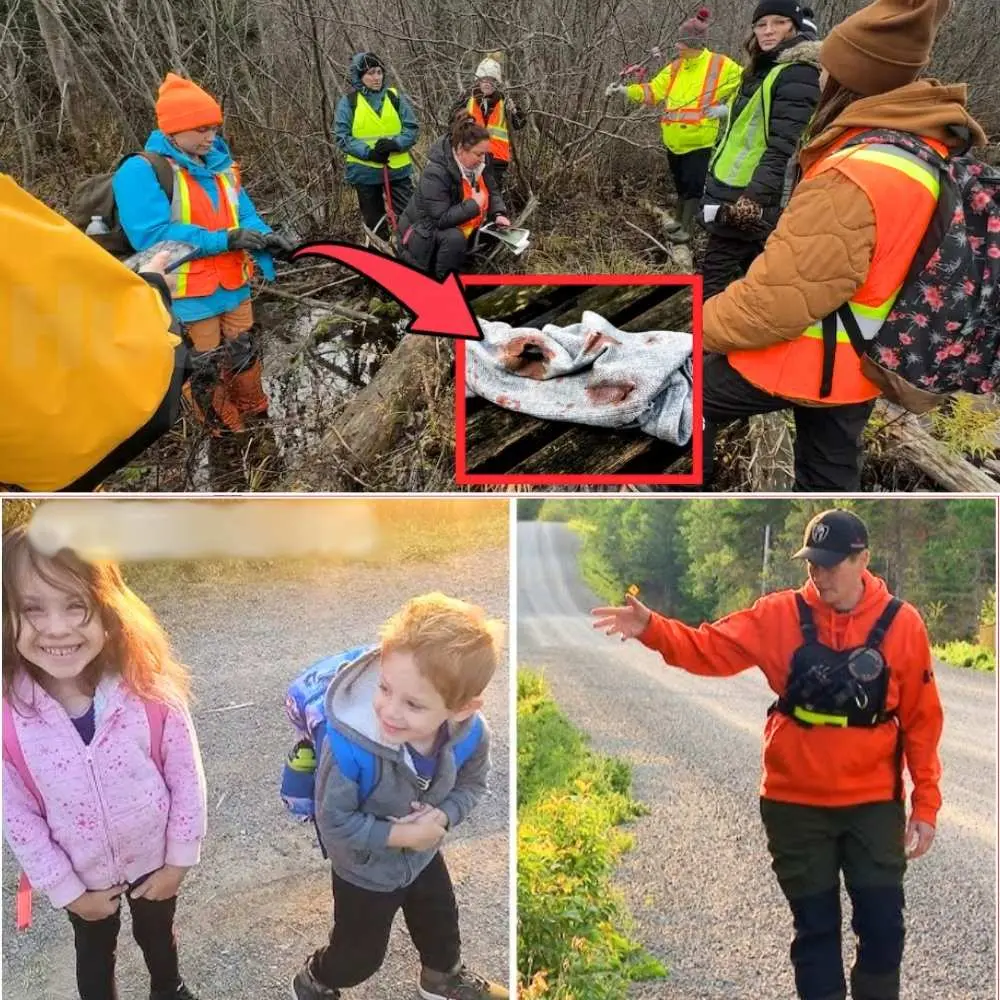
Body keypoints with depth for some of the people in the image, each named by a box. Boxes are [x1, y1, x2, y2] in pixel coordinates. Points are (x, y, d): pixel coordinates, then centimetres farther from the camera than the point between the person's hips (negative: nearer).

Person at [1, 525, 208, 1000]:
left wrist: (180, 859, -8)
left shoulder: (150, 689, -28)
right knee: (94, 952, 27)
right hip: (82, 874, -1)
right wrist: (67, 889, -9)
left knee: (157, 935, 30)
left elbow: (187, 778, -14)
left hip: (154, 858, 1)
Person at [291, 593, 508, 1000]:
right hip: (365, 870, -4)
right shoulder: (353, 744, -43)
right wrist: (397, 835, -32)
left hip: (423, 855, 4)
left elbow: (471, 785, -8)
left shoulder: (471, 733, -30)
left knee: (440, 921, 32)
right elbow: (334, 821, -30)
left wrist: (443, 817, -27)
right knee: (359, 955, 21)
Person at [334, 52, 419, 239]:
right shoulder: (348, 102, -1)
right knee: (375, 224, 11)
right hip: (365, 171, -1)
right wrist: (369, 152, -20)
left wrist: (394, 143, -17)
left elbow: (412, 129, 3)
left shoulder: (395, 97, 4)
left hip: (398, 169, 1)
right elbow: (342, 137, -6)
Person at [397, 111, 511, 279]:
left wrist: (498, 214, -13)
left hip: (455, 226, 9)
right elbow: (441, 219, -33)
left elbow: (492, 191, 7)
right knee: (454, 238, -34)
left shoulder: (478, 164, -8)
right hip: (423, 235, -9)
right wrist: (473, 205, -30)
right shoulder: (435, 173, -31)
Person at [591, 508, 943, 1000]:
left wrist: (925, 804, -2)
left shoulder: (901, 623, -7)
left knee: (882, 927, 6)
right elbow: (708, 649, -11)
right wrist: (650, 628, -28)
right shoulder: (779, 615, -5)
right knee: (815, 928, 11)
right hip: (796, 804, 1)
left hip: (873, 804, 0)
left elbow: (922, 721, -2)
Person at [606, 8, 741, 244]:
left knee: (693, 186, -3)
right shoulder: (676, 67, 8)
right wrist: (625, 90, -5)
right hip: (674, 140, 6)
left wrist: (726, 109, -15)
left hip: (699, 141, -6)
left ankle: (686, 229, 6)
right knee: (680, 184, 19)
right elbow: (653, 91, 6)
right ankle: (679, 220, 35)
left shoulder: (721, 65, -8)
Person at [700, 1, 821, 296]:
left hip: (745, 197, -10)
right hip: (738, 193, 10)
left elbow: (784, 148, -22)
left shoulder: (798, 75, -13)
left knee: (714, 285, -8)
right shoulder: (765, 70, 17)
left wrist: (752, 200, -28)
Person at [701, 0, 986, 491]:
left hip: (802, 361, -8)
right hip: (859, 365, 8)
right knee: (830, 479, 19)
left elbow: (779, 296, -27)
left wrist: (704, 329, -12)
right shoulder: (932, 145, -2)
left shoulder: (855, 179, -31)